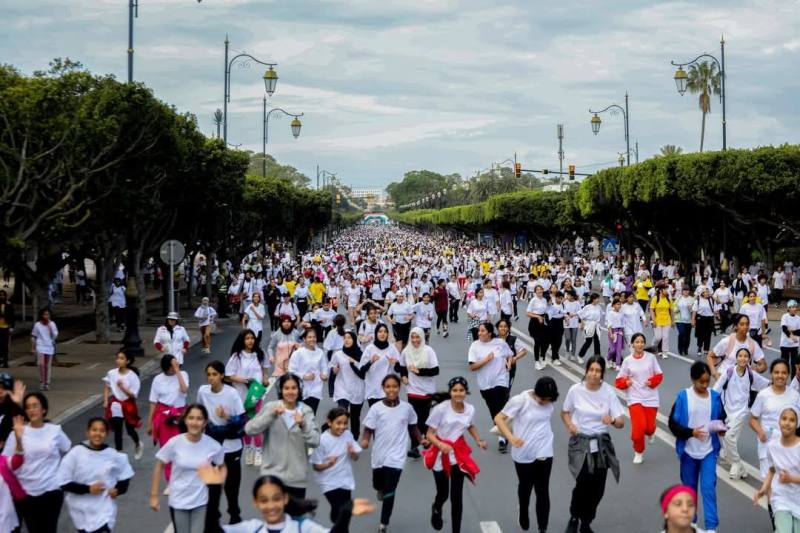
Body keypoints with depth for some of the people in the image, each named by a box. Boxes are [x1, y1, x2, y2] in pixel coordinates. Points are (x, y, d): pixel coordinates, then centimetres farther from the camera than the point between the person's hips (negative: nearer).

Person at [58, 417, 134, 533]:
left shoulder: (113, 455, -7)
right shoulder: (75, 454, -14)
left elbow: (125, 475, 11)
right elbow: (63, 483, -12)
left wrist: (118, 489, -6)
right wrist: (87, 489, -19)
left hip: (104, 511, 0)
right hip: (82, 512, 0)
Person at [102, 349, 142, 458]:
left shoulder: (132, 376, -16)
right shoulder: (111, 373, -7)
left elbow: (133, 394, -15)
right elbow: (107, 387, 9)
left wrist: (122, 387, -27)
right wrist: (106, 401, 0)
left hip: (128, 405, -2)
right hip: (115, 405, 2)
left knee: (130, 429, 10)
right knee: (117, 431, 4)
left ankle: (137, 444, 43)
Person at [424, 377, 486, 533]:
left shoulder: (470, 409, -6)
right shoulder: (440, 409, -21)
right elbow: (429, 434, -15)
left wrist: (479, 441, 1)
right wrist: (441, 445, -32)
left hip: (459, 454, 3)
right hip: (441, 454, -2)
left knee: (457, 496, 1)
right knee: (443, 494, 10)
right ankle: (436, 509, 48)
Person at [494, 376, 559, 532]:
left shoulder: (550, 401, -5)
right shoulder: (520, 400, -19)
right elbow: (499, 418, -18)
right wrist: (511, 437, -31)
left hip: (544, 453, 2)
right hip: (523, 454, -2)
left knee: (543, 491, 2)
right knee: (525, 488, 20)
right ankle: (524, 519, 45)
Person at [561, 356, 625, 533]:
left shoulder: (609, 392, -9)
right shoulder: (575, 390, -10)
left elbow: (621, 422, -9)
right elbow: (564, 412, 8)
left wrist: (612, 420, -31)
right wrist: (570, 425, -13)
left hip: (601, 444, 2)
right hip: (580, 443, -2)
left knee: (597, 489, 5)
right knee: (583, 483, -15)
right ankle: (574, 518, 13)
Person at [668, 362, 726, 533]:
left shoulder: (715, 396, -3)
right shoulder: (683, 396, -9)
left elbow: (721, 418, 10)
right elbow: (673, 424, -8)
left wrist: (722, 429, -12)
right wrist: (691, 432, -22)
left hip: (709, 450, 0)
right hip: (689, 450, 0)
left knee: (708, 487, -8)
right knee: (689, 488, 14)